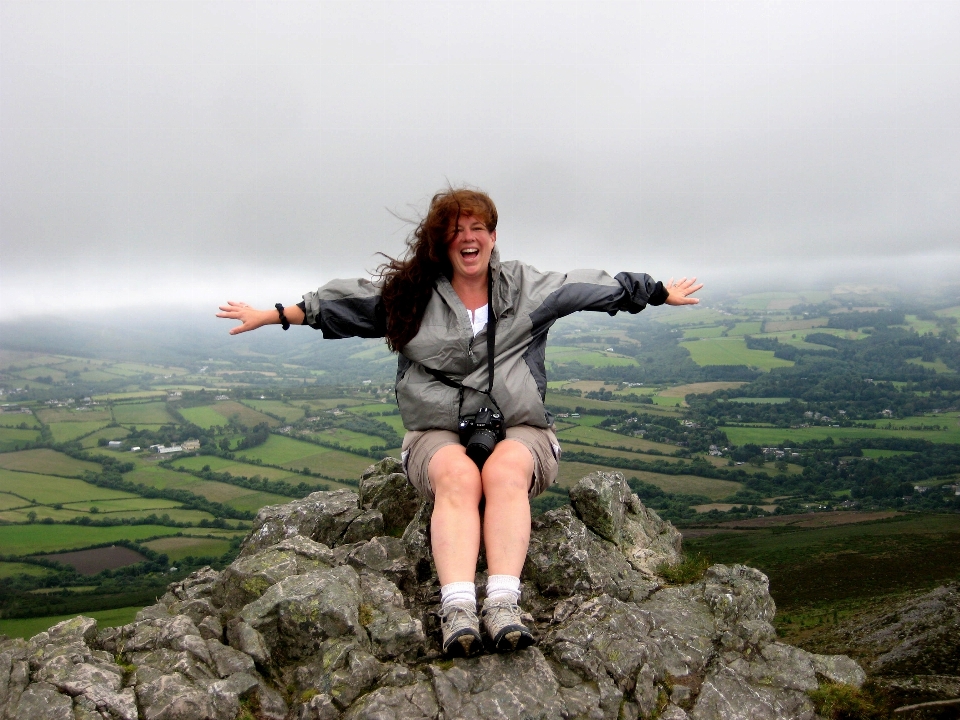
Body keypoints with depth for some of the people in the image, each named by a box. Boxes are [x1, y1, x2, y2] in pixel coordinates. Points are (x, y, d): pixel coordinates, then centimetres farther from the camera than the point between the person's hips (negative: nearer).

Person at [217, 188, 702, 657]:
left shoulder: (526, 287, 11)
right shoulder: (411, 293, 9)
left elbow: (601, 288, 19)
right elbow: (338, 301, 10)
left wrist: (660, 293, 24)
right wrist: (274, 315, 5)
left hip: (519, 430, 0)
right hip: (440, 433, 0)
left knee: (504, 471, -35)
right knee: (458, 475, -35)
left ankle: (503, 603, -45)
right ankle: (457, 607, -45)